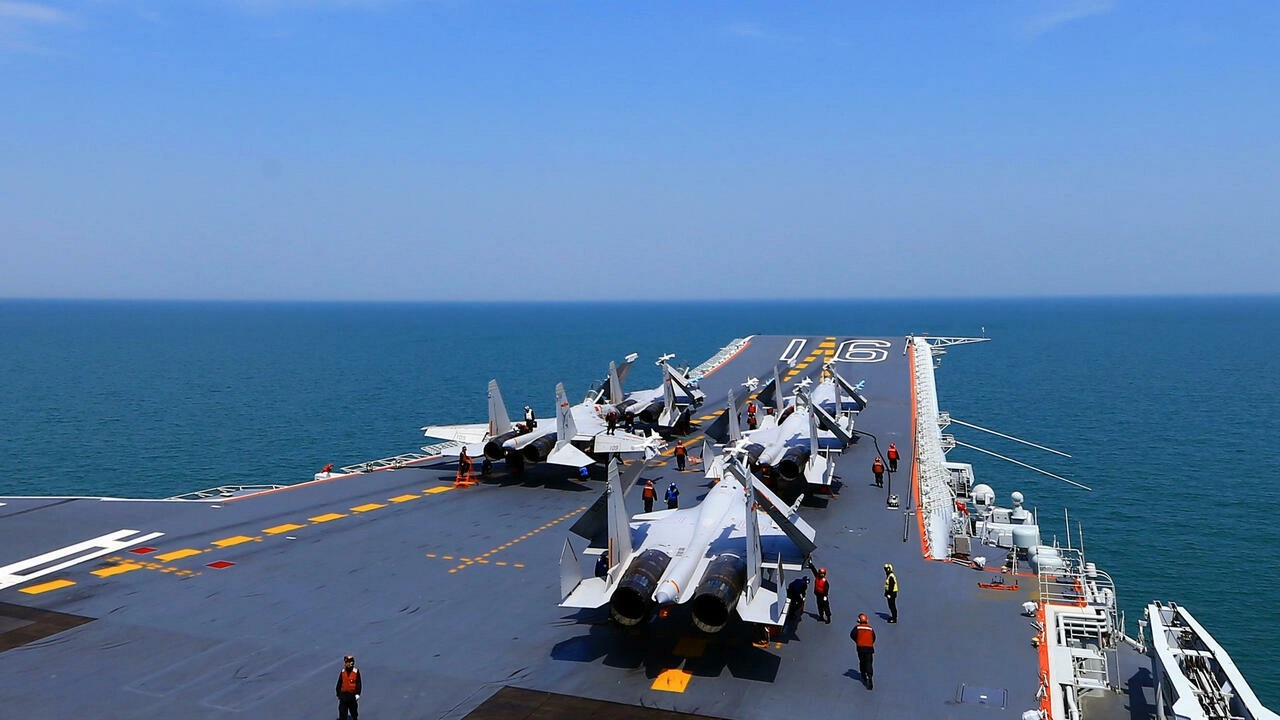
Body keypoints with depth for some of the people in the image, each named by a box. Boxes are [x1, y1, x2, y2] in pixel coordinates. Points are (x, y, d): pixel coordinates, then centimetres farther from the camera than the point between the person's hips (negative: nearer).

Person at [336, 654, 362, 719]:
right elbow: (339, 683, 7)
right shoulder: (342, 672, 0)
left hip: (352, 695, -1)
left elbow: (359, 684, -6)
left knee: (354, 711, 17)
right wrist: (338, 694, 8)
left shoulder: (356, 672, -8)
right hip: (343, 694, 1)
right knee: (342, 712, -4)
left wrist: (357, 694, -12)